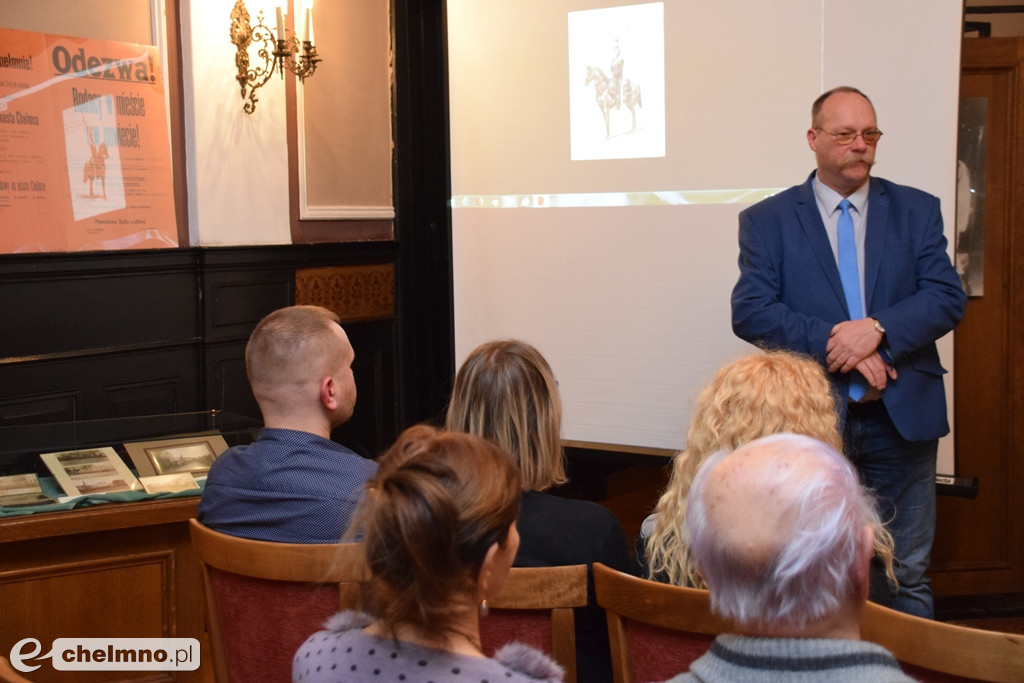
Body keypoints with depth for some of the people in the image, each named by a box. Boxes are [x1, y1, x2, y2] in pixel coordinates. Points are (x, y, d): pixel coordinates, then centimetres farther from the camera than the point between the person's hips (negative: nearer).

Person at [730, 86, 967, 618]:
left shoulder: (917, 210, 8)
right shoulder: (766, 220, 3)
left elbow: (947, 298, -2)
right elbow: (750, 312, -8)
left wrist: (878, 328, -18)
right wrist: (832, 342, -18)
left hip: (901, 418, 1)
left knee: (906, 578, 9)